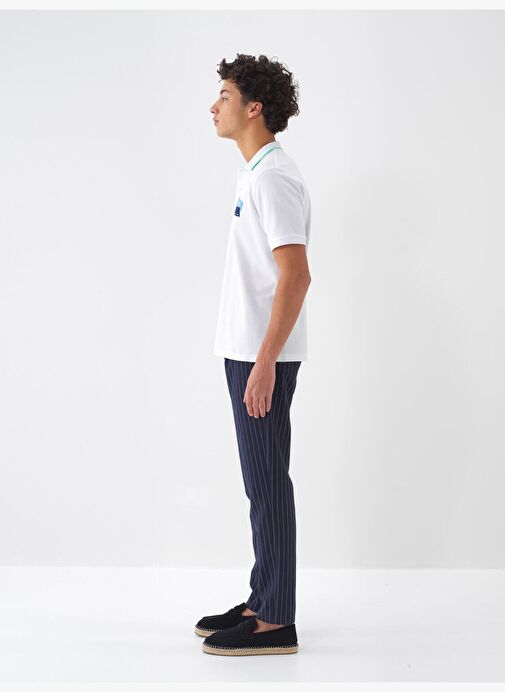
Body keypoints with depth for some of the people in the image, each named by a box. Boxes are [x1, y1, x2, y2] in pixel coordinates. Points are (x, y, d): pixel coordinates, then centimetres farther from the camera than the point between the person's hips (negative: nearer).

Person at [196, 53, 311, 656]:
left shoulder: (274, 178, -14)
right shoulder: (256, 175, 17)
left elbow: (296, 275, -22)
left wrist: (266, 362, -23)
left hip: (264, 358, -10)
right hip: (248, 353, 10)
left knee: (268, 486, -4)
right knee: (261, 483, 14)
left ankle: (275, 625, 5)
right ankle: (263, 602, 25)